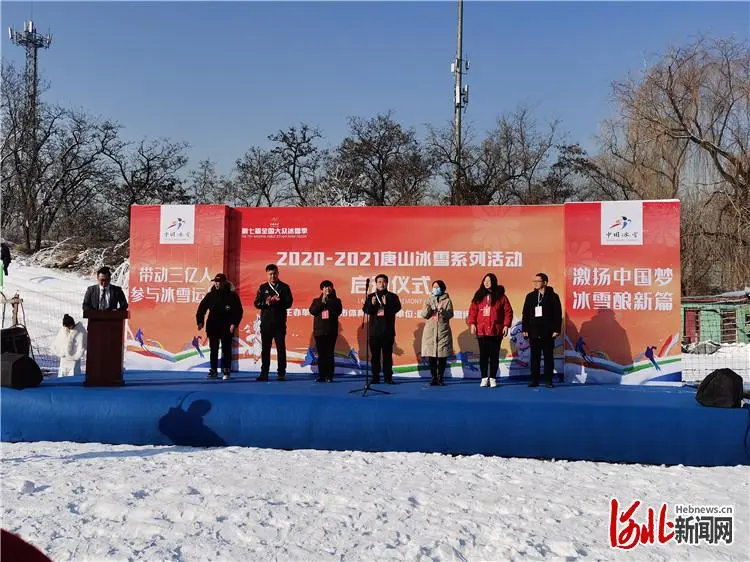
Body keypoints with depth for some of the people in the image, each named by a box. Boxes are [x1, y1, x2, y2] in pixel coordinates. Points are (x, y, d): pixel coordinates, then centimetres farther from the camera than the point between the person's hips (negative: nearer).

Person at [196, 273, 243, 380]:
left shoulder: (232, 295, -3)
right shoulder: (210, 295, 6)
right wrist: (200, 321, 0)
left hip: (227, 328, -3)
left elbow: (238, 311, -4)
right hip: (212, 327, 3)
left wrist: (234, 323, -12)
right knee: (213, 350, 8)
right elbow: (202, 308, 8)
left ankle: (226, 372, 6)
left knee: (226, 350, 0)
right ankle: (213, 371, 16)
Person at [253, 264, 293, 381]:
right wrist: (266, 303, -15)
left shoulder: (284, 287, 4)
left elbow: (289, 303, -4)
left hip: (280, 322, -2)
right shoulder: (263, 288, 10)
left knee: (281, 348, 0)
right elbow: (257, 304, 4)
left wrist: (277, 301, -19)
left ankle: (281, 373, 4)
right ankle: (264, 373, 9)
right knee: (265, 348, 4)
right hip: (266, 322, 2)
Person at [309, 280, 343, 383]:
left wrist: (327, 301, -7)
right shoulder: (316, 300, 13)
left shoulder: (336, 300, 8)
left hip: (331, 331, -2)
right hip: (319, 331, 2)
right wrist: (322, 302, -8)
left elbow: (338, 312, -9)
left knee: (329, 354, -5)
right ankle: (321, 375, 7)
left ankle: (329, 376, -3)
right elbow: (312, 311, -3)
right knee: (321, 354, 2)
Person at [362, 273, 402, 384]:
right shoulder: (371, 296, 11)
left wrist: (386, 304, -23)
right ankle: (375, 377, 5)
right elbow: (365, 310, 1)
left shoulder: (393, 296, 7)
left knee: (387, 354, 0)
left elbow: (397, 308, -8)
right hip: (374, 330, 1)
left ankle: (388, 377, 3)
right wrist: (372, 304, -18)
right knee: (375, 355, 1)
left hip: (388, 330, -1)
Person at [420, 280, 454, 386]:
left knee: (442, 357, -3)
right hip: (430, 331, 2)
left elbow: (450, 314, -6)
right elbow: (423, 315, 4)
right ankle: (434, 378, 5)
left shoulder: (447, 300, 4)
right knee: (431, 356, -1)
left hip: (443, 330, -2)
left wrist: (442, 311, -24)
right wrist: (428, 309, -15)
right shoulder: (428, 300, 12)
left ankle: (440, 378, 3)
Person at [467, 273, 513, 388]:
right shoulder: (479, 296, 7)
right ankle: (484, 378, 11)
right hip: (481, 331, 2)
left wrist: (506, 325, -8)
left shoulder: (500, 296, 1)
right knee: (483, 355, 5)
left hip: (496, 331, -2)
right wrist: (472, 323, -5)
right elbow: (473, 310, 5)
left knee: (494, 355, 4)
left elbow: (508, 311, 0)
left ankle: (493, 378, 11)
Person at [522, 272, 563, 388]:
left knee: (548, 357, 2)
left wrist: (557, 330, -9)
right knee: (534, 357, 5)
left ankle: (548, 380, 7)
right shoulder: (530, 296, 9)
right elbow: (526, 314, 9)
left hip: (548, 332, -3)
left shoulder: (553, 296, -1)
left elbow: (558, 314, -3)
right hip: (534, 332, 3)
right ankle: (534, 380, 10)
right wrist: (525, 329, 3)